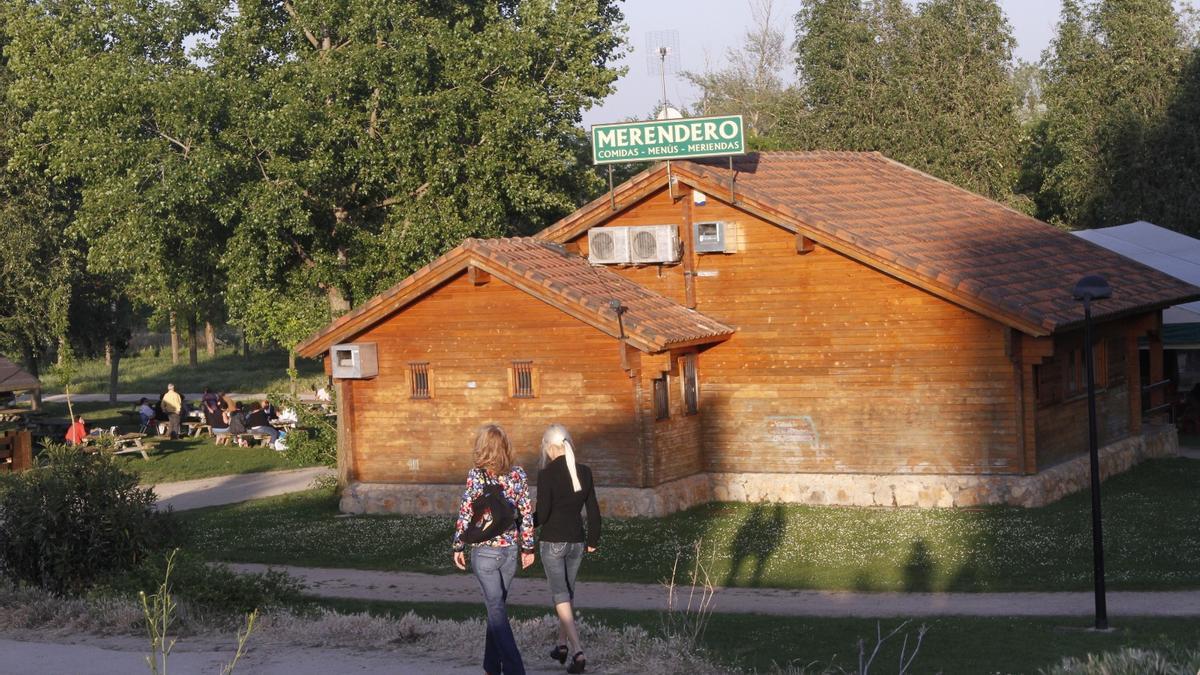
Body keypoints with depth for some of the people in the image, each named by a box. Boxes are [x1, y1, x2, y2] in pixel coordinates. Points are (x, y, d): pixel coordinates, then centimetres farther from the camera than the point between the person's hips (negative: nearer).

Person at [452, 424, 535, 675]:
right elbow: (526, 513, 2)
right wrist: (528, 546, 11)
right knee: (497, 606, 18)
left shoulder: (476, 475, -11)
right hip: (510, 549, 4)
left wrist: (458, 547, 0)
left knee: (496, 610, 0)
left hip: (484, 551, -4)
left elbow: (465, 513, -10)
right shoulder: (518, 475, -1)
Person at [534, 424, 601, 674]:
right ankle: (562, 645, 32)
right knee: (567, 592, 21)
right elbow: (593, 510, 6)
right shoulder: (585, 473, 1)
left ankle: (577, 651, -15)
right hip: (576, 541, 5)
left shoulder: (547, 474, -14)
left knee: (561, 597, -3)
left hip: (552, 541, -5)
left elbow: (542, 514, -15)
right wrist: (593, 540, 18)